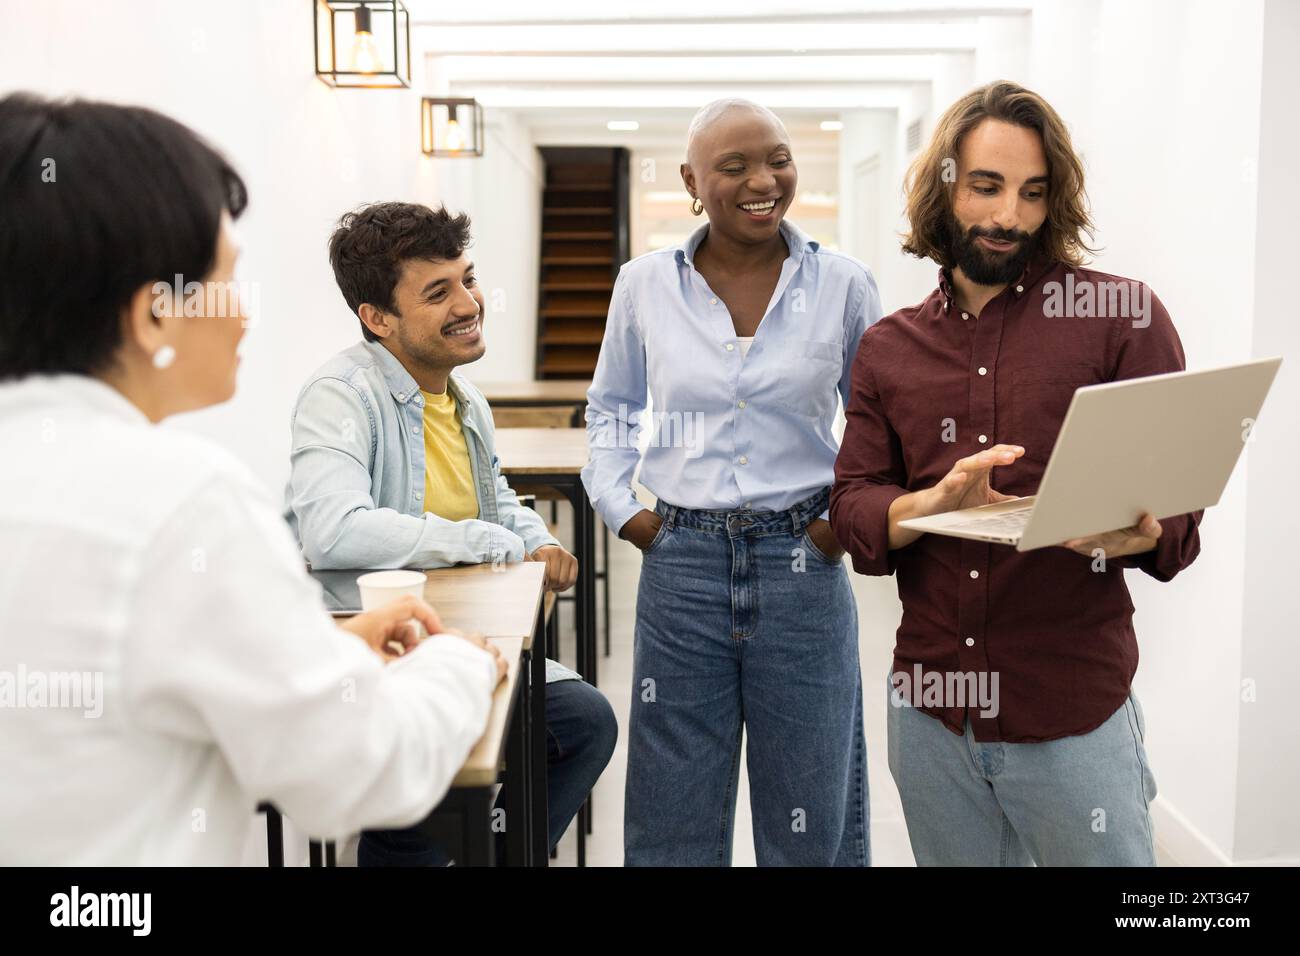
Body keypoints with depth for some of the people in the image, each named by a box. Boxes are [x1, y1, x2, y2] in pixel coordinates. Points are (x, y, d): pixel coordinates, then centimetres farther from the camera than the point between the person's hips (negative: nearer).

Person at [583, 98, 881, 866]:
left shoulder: (844, 285, -1)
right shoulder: (644, 285, 1)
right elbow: (610, 408, 16)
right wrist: (619, 504, 4)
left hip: (802, 563, 0)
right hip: (681, 562, 1)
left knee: (812, 814, 11)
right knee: (675, 812, 13)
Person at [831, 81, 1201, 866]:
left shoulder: (1122, 315, -3)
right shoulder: (891, 347, 7)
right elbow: (851, 509, 2)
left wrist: (1137, 533, -26)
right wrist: (935, 501, -18)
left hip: (1073, 713, -3)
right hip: (930, 706, 3)